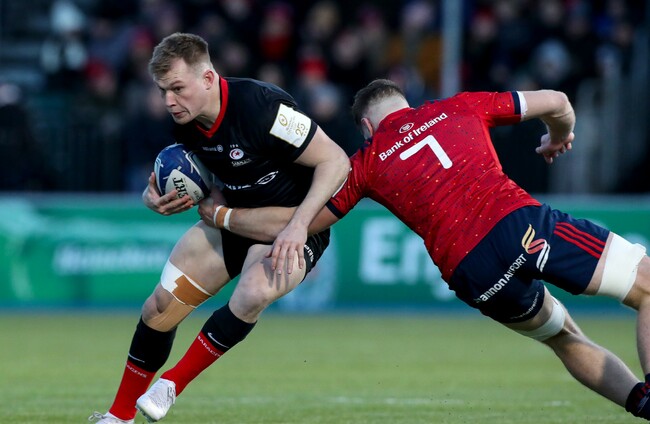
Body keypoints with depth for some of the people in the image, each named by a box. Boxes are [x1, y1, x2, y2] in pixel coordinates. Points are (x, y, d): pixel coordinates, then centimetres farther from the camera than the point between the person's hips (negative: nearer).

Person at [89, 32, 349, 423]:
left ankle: (173, 384, -14)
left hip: (293, 228, -7)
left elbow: (335, 160, -27)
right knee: (160, 306, 0)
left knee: (253, 293, -35)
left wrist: (298, 226, -35)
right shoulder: (187, 124, -7)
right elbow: (195, 184, 10)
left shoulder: (261, 106, -31)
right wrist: (159, 200, -14)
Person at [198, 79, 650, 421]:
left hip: (471, 271, 2)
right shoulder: (457, 109, 22)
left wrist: (221, 214, 36)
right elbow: (556, 102, 27)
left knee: (565, 336, 26)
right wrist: (560, 137, 50)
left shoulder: (367, 163, 19)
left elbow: (298, 222, 21)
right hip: (522, 221, -2)